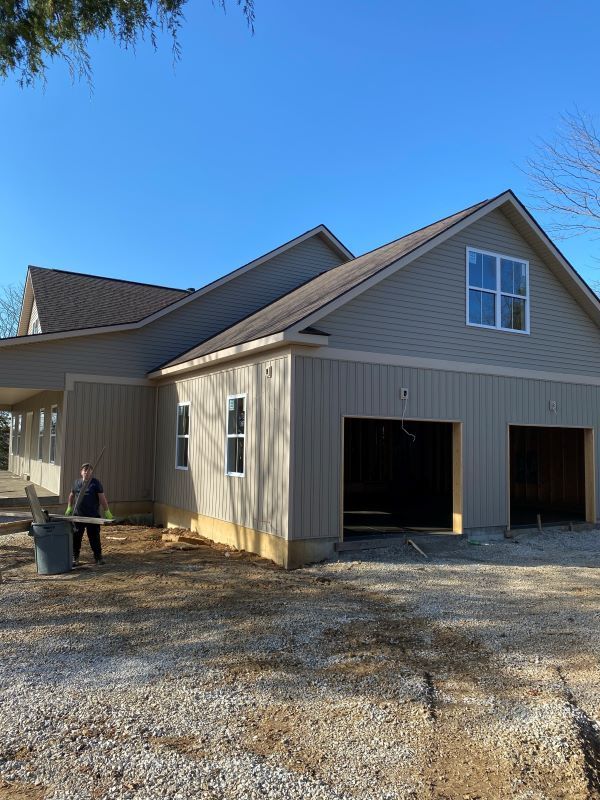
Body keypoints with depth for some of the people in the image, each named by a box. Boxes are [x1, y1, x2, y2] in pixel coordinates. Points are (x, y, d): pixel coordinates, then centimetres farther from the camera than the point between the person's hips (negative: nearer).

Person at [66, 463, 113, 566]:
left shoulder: (96, 483, -2)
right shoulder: (77, 482, 10)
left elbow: (102, 498, -6)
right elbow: (72, 495, 25)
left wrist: (106, 511, -11)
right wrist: (69, 508, 21)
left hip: (93, 516, -3)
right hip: (78, 515, 3)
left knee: (94, 537, 4)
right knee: (76, 537, 4)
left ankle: (98, 557, 16)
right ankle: (75, 558, 15)